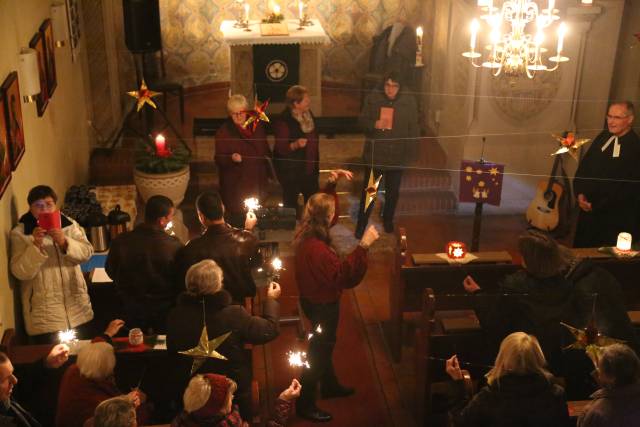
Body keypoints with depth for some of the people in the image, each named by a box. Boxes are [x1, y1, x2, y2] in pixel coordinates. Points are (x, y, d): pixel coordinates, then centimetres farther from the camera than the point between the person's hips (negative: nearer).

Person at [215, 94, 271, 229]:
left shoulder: (257, 126, 6)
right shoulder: (223, 132, -7)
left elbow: (266, 150, 18)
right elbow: (219, 159, -8)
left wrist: (269, 170, 18)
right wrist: (231, 158, -29)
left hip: (257, 182, 4)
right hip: (235, 185, -4)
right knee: (237, 217, -4)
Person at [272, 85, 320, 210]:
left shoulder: (308, 114, 2)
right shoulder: (283, 121, -22)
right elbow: (280, 148, -20)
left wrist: (316, 165, 20)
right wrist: (295, 145, -40)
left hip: (309, 169, 7)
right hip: (290, 171, -7)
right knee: (291, 203, 5)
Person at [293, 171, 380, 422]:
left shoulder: (307, 232, -9)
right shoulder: (317, 249, -37)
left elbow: (324, 205, 13)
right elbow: (343, 274, -34)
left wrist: (331, 185, 3)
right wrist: (363, 246, -38)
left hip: (316, 298, 9)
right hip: (322, 304, -9)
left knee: (324, 345, 28)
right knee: (319, 350, 8)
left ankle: (330, 386, 51)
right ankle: (305, 405, 24)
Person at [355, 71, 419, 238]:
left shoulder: (409, 102, -6)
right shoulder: (372, 98, -7)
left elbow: (413, 129, 0)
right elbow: (362, 120, -1)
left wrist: (408, 151, -5)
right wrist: (374, 124, -22)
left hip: (396, 156, 1)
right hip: (374, 154, -1)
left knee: (393, 191, 17)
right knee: (368, 191, 5)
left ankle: (388, 219, 40)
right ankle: (361, 224, 19)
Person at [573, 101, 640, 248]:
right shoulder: (603, 137, 3)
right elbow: (584, 166, 9)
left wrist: (598, 206, -15)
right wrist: (580, 194, -6)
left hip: (616, 217, -6)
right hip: (588, 209, 6)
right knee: (580, 249, 17)